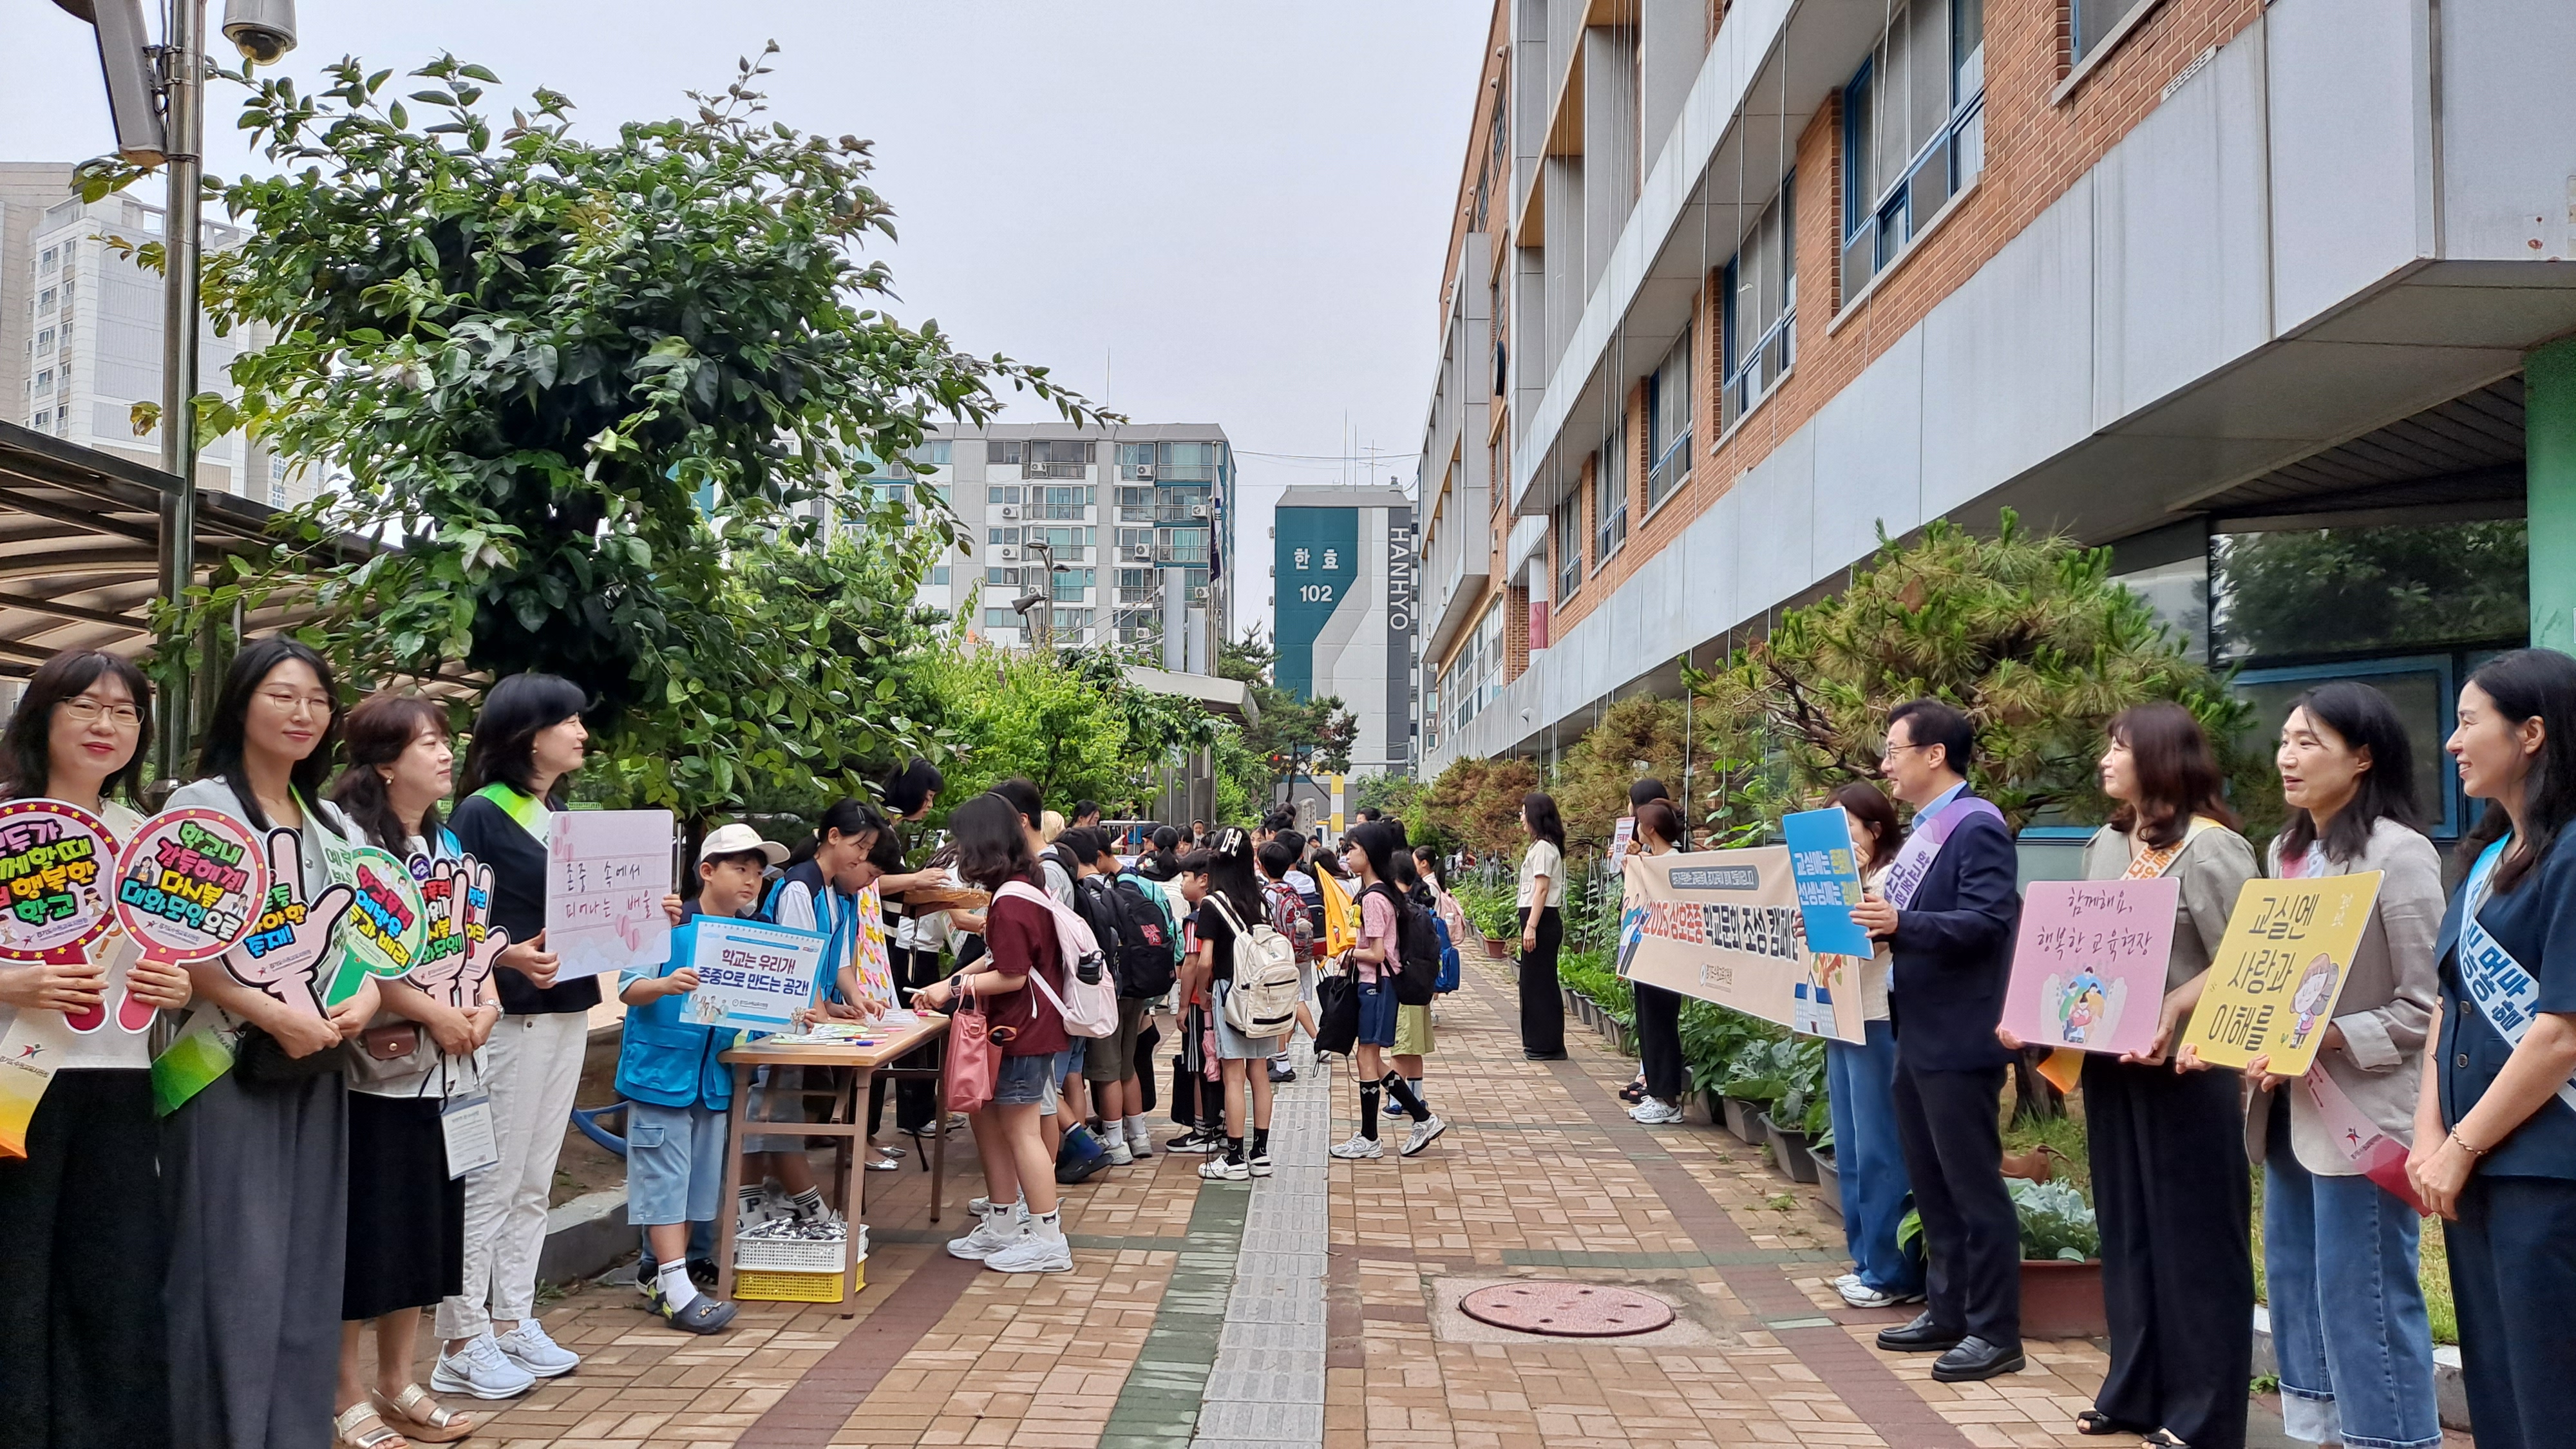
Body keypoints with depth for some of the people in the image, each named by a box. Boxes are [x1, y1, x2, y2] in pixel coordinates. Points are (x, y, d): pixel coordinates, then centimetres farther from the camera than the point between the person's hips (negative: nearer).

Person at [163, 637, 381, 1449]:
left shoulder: (336, 825, 14)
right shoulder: (200, 806, -4)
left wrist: (366, 997, -4)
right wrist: (273, 1014, -18)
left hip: (317, 1068, 6)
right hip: (227, 1064, -6)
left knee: (307, 1263, 8)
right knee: (233, 1263, -4)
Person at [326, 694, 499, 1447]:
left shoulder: (446, 843, 14)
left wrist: (487, 1002, -1)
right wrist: (430, 1010, -19)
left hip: (446, 1069, 8)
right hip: (375, 1068, -8)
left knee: (424, 1227, 13)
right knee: (363, 1231, -1)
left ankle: (397, 1385, 25)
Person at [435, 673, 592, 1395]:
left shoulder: (564, 815, 14)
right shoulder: (480, 814, -9)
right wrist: (506, 956, -28)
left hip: (567, 1011, 8)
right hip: (509, 1016, -8)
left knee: (535, 1180, 13)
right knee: (490, 1181, -2)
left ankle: (513, 1319, 22)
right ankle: (463, 1341, 7)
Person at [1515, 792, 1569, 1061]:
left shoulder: (1543, 847, -12)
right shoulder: (1542, 846, 18)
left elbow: (1542, 889, -19)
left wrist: (1531, 926, -22)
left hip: (1542, 920, -10)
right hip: (1540, 920, 10)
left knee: (1540, 982, -6)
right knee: (1532, 981, 14)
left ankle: (1548, 1046, -1)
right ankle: (1537, 1042, 20)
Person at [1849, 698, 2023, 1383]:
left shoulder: (1978, 826, -15)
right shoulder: (1924, 829, 14)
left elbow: (1986, 923, -25)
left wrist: (1900, 925, -33)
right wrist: (1866, 920, 9)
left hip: (1959, 1040, -10)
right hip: (1918, 1035, 10)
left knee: (1973, 1185, -1)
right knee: (1931, 1182, 16)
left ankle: (1996, 1333, 8)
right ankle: (1949, 1312, 27)